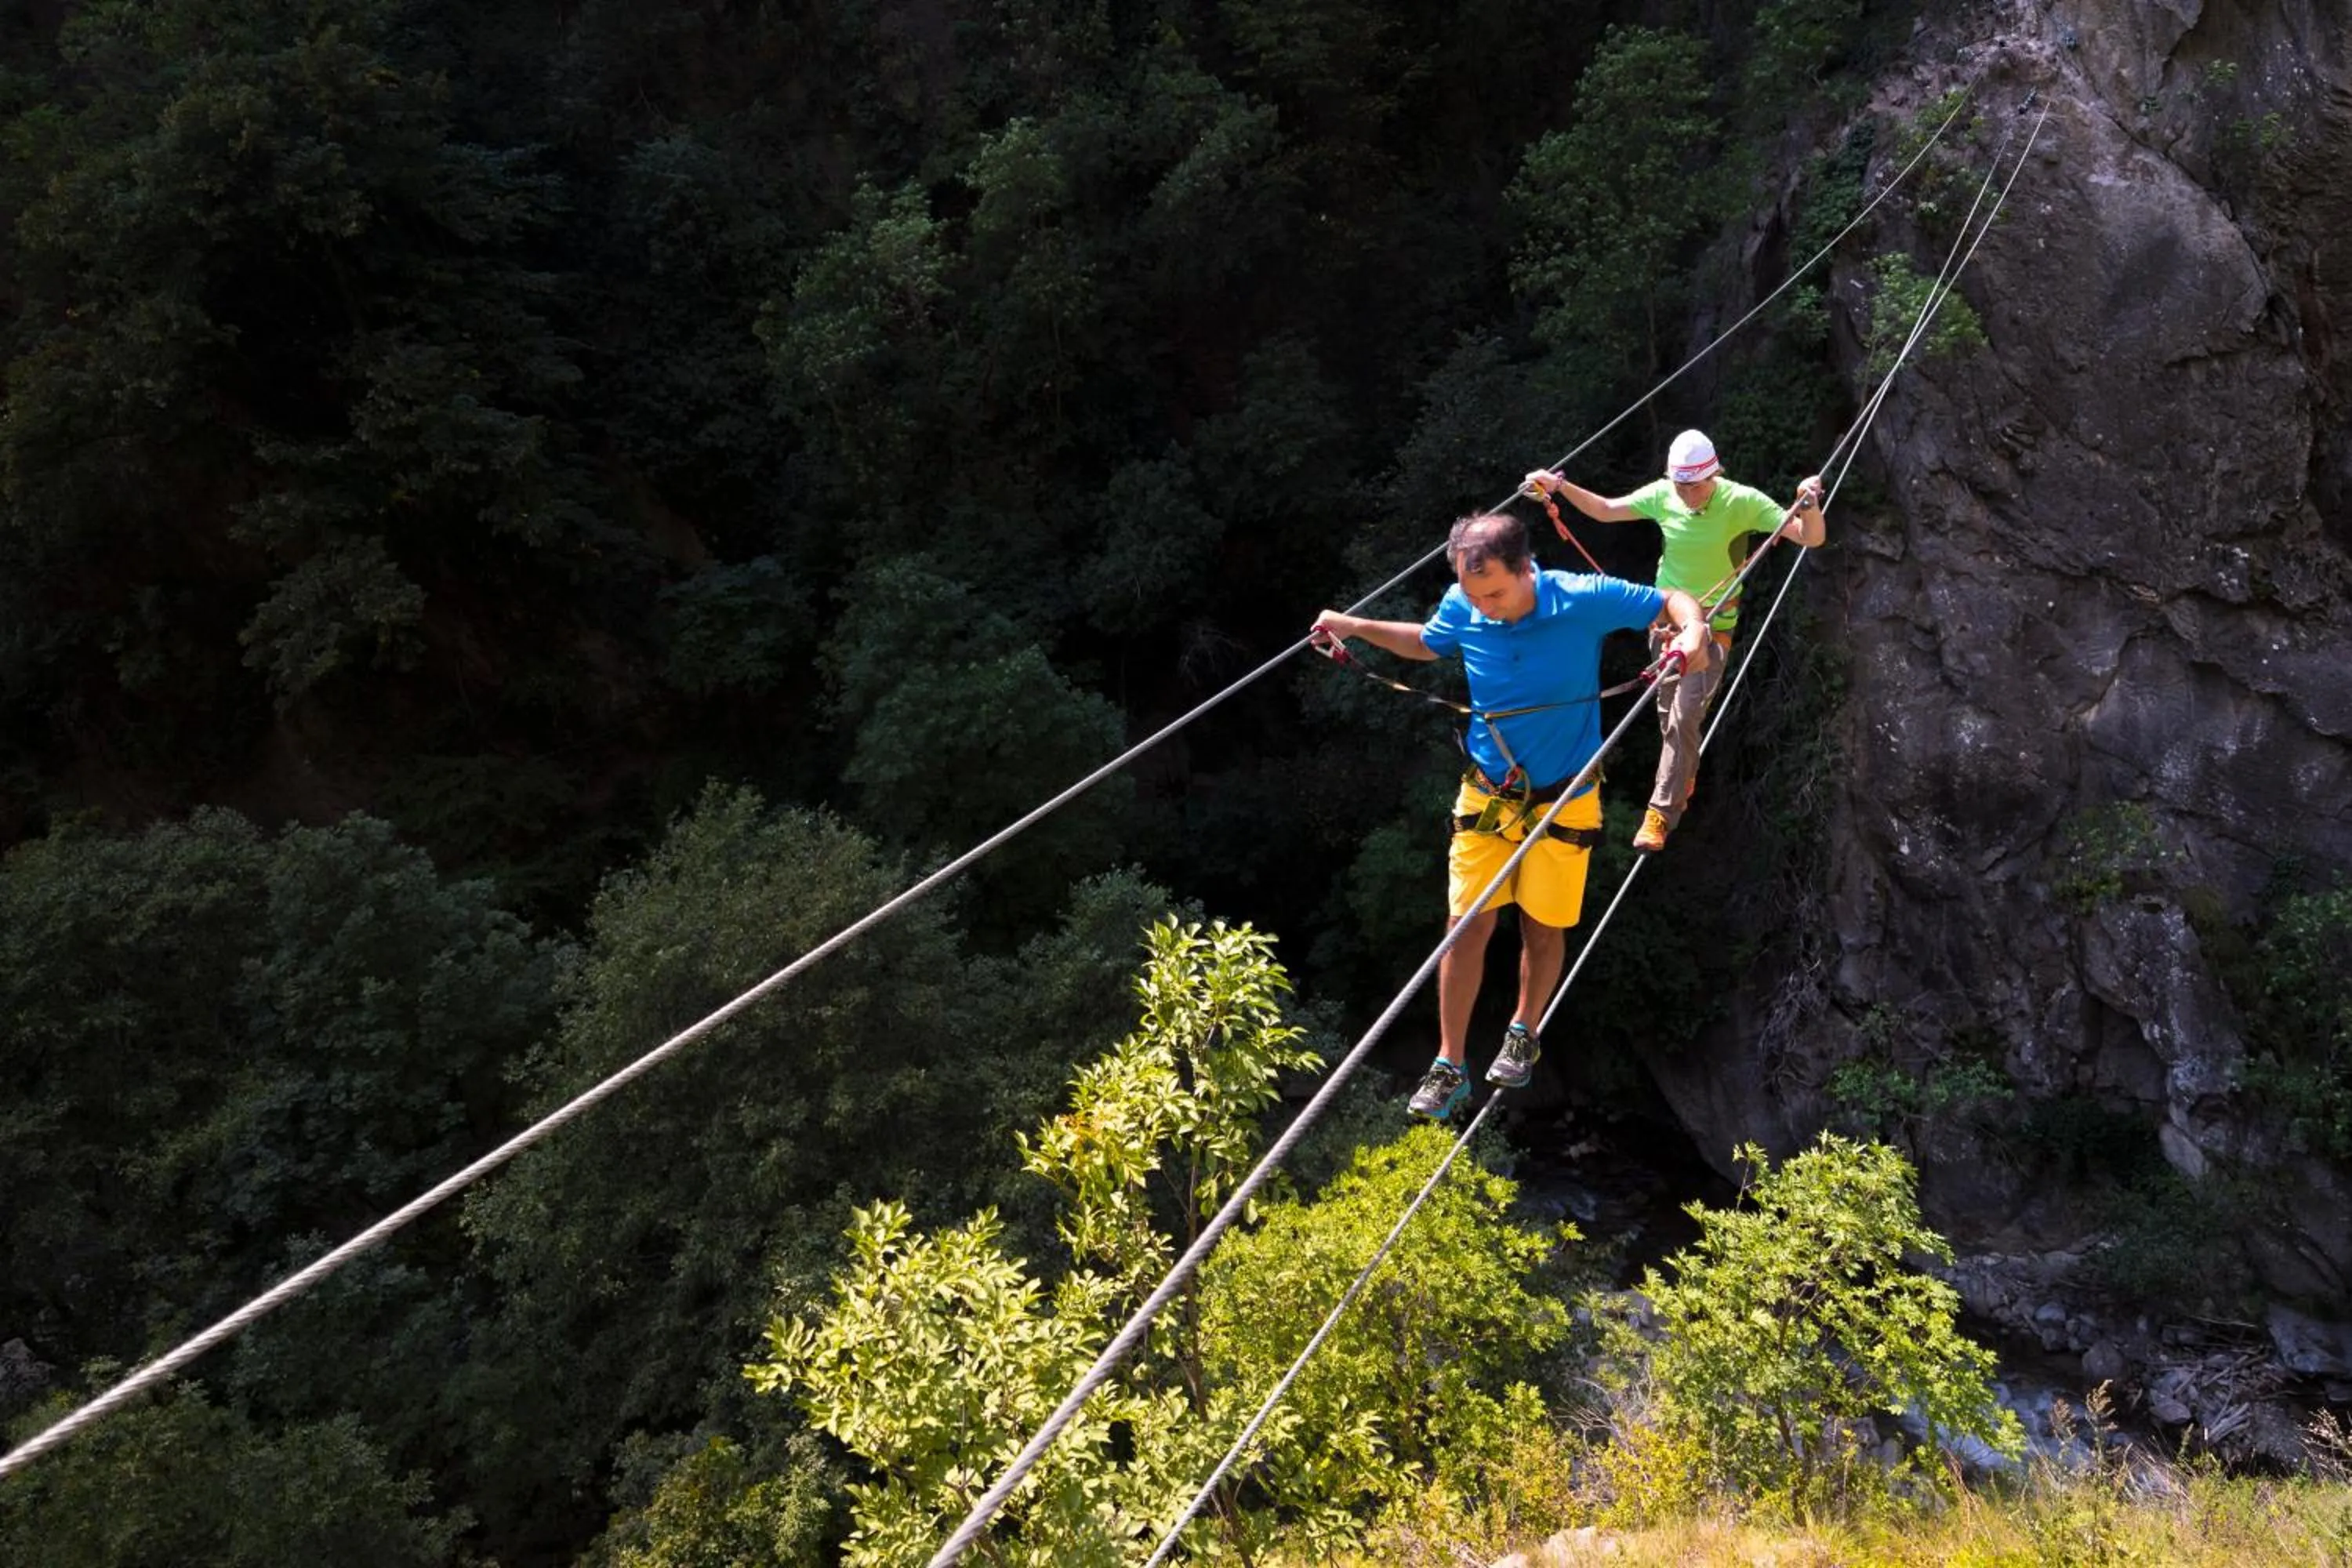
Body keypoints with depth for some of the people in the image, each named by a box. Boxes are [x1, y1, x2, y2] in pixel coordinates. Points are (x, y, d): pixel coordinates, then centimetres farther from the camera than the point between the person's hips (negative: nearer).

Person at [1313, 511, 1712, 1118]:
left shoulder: (1583, 600, -23)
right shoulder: (1461, 609, -13)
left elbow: (1674, 601, -11)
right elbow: (1426, 644, 12)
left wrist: (1693, 631, -32)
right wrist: (1356, 627, 1)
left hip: (1562, 799, -2)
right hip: (1486, 793, 2)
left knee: (1543, 928, 11)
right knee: (1467, 923, 0)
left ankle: (1524, 1033, 38)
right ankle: (1449, 1066, 11)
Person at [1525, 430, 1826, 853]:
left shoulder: (1742, 502, -21)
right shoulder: (1661, 496, -11)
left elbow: (1812, 538, -21)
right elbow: (1604, 510, 3)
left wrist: (1811, 506, -42)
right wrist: (1561, 488, -10)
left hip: (1712, 626, -4)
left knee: (1684, 718, -12)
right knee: (1668, 713, 17)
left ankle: (1662, 812, -5)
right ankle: (1683, 782, 40)